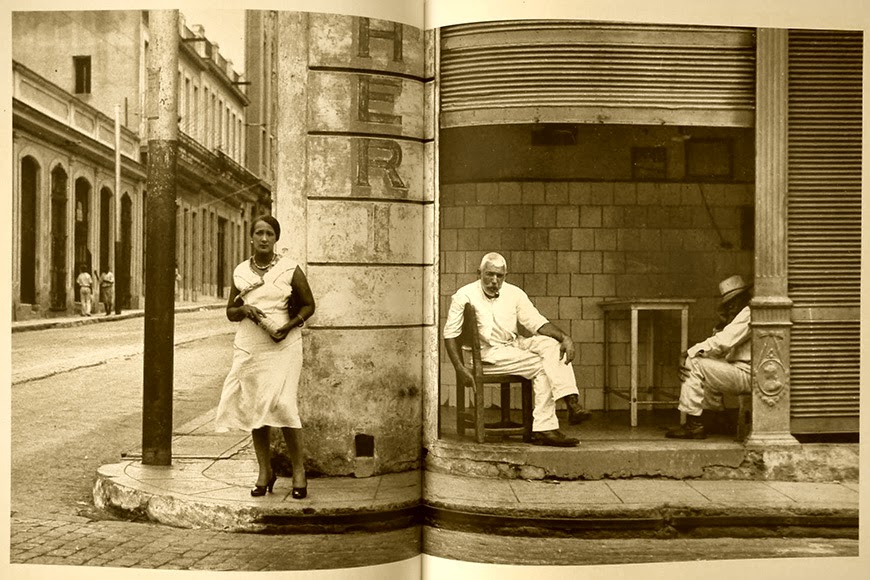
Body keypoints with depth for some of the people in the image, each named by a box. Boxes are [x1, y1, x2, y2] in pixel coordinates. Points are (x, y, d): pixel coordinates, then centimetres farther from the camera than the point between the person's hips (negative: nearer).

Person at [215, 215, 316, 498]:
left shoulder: (290, 269, -1)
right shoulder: (240, 272, 9)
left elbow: (308, 305, 5)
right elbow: (230, 312, 16)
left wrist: (289, 326, -11)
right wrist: (242, 310, -7)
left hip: (282, 346, -4)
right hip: (248, 347, 4)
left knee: (281, 405, -14)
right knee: (254, 408, 5)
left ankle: (299, 471, 0)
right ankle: (265, 471, 17)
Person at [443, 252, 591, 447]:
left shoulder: (514, 293, 8)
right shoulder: (465, 296, -4)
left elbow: (537, 322, 3)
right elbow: (450, 334, -4)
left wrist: (565, 337, -15)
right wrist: (461, 369, -14)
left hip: (515, 345, 5)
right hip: (488, 353, -5)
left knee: (551, 344, -22)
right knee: (542, 366, -22)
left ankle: (572, 401, -28)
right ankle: (544, 428, -24)